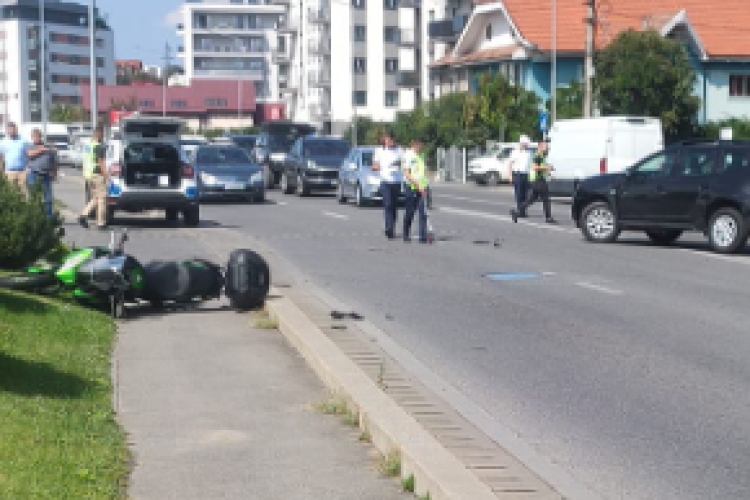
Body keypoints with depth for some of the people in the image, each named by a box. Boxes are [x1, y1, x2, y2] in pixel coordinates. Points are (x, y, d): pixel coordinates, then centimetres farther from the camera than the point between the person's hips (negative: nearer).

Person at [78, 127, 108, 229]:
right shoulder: (99, 147, -14)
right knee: (101, 198, 0)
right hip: (97, 174, -8)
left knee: (95, 198, 16)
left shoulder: (87, 145, 12)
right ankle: (101, 223, 1)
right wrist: (105, 175, -14)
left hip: (88, 174, 8)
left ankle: (84, 215, -1)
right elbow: (101, 162, -18)